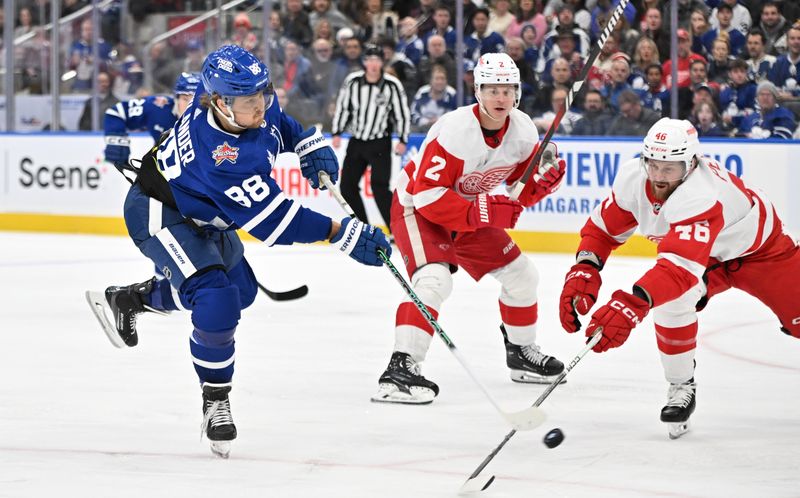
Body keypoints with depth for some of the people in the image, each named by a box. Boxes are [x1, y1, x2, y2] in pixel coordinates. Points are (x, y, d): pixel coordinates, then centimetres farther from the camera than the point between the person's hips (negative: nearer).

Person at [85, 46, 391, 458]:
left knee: (240, 289, 25)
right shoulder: (221, 156, -40)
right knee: (217, 302, -26)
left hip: (202, 215, 10)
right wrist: (344, 235, -39)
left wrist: (314, 151, -5)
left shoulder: (258, 104, -16)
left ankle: (128, 300, 42)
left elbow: (285, 128, 11)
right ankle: (215, 401, -5)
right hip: (159, 213, -10)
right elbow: (273, 219, -38)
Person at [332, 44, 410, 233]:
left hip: (380, 144, -4)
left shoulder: (392, 85, -10)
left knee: (379, 187, -16)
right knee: (347, 185, 4)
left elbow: (402, 113, -4)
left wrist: (402, 140, -9)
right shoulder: (352, 81, -4)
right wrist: (337, 133, 2)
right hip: (356, 141, 4)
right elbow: (342, 107, 7)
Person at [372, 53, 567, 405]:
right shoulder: (455, 130, -31)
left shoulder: (523, 131, -9)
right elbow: (427, 194, -32)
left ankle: (521, 351, 30)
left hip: (473, 211, 7)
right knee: (433, 280, -30)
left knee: (521, 275, 7)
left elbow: (524, 191, 2)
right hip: (417, 208, -7)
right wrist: (480, 212, -37)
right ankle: (401, 367, -34)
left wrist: (547, 172, -19)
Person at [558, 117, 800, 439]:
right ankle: (681, 388, -6)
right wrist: (582, 273, -29)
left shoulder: (702, 195, -45)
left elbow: (680, 267, -56)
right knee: (670, 301, -24)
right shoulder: (632, 178, -24)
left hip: (758, 247, -4)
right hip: (708, 256, 4)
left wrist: (630, 306, -68)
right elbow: (603, 229, -10)